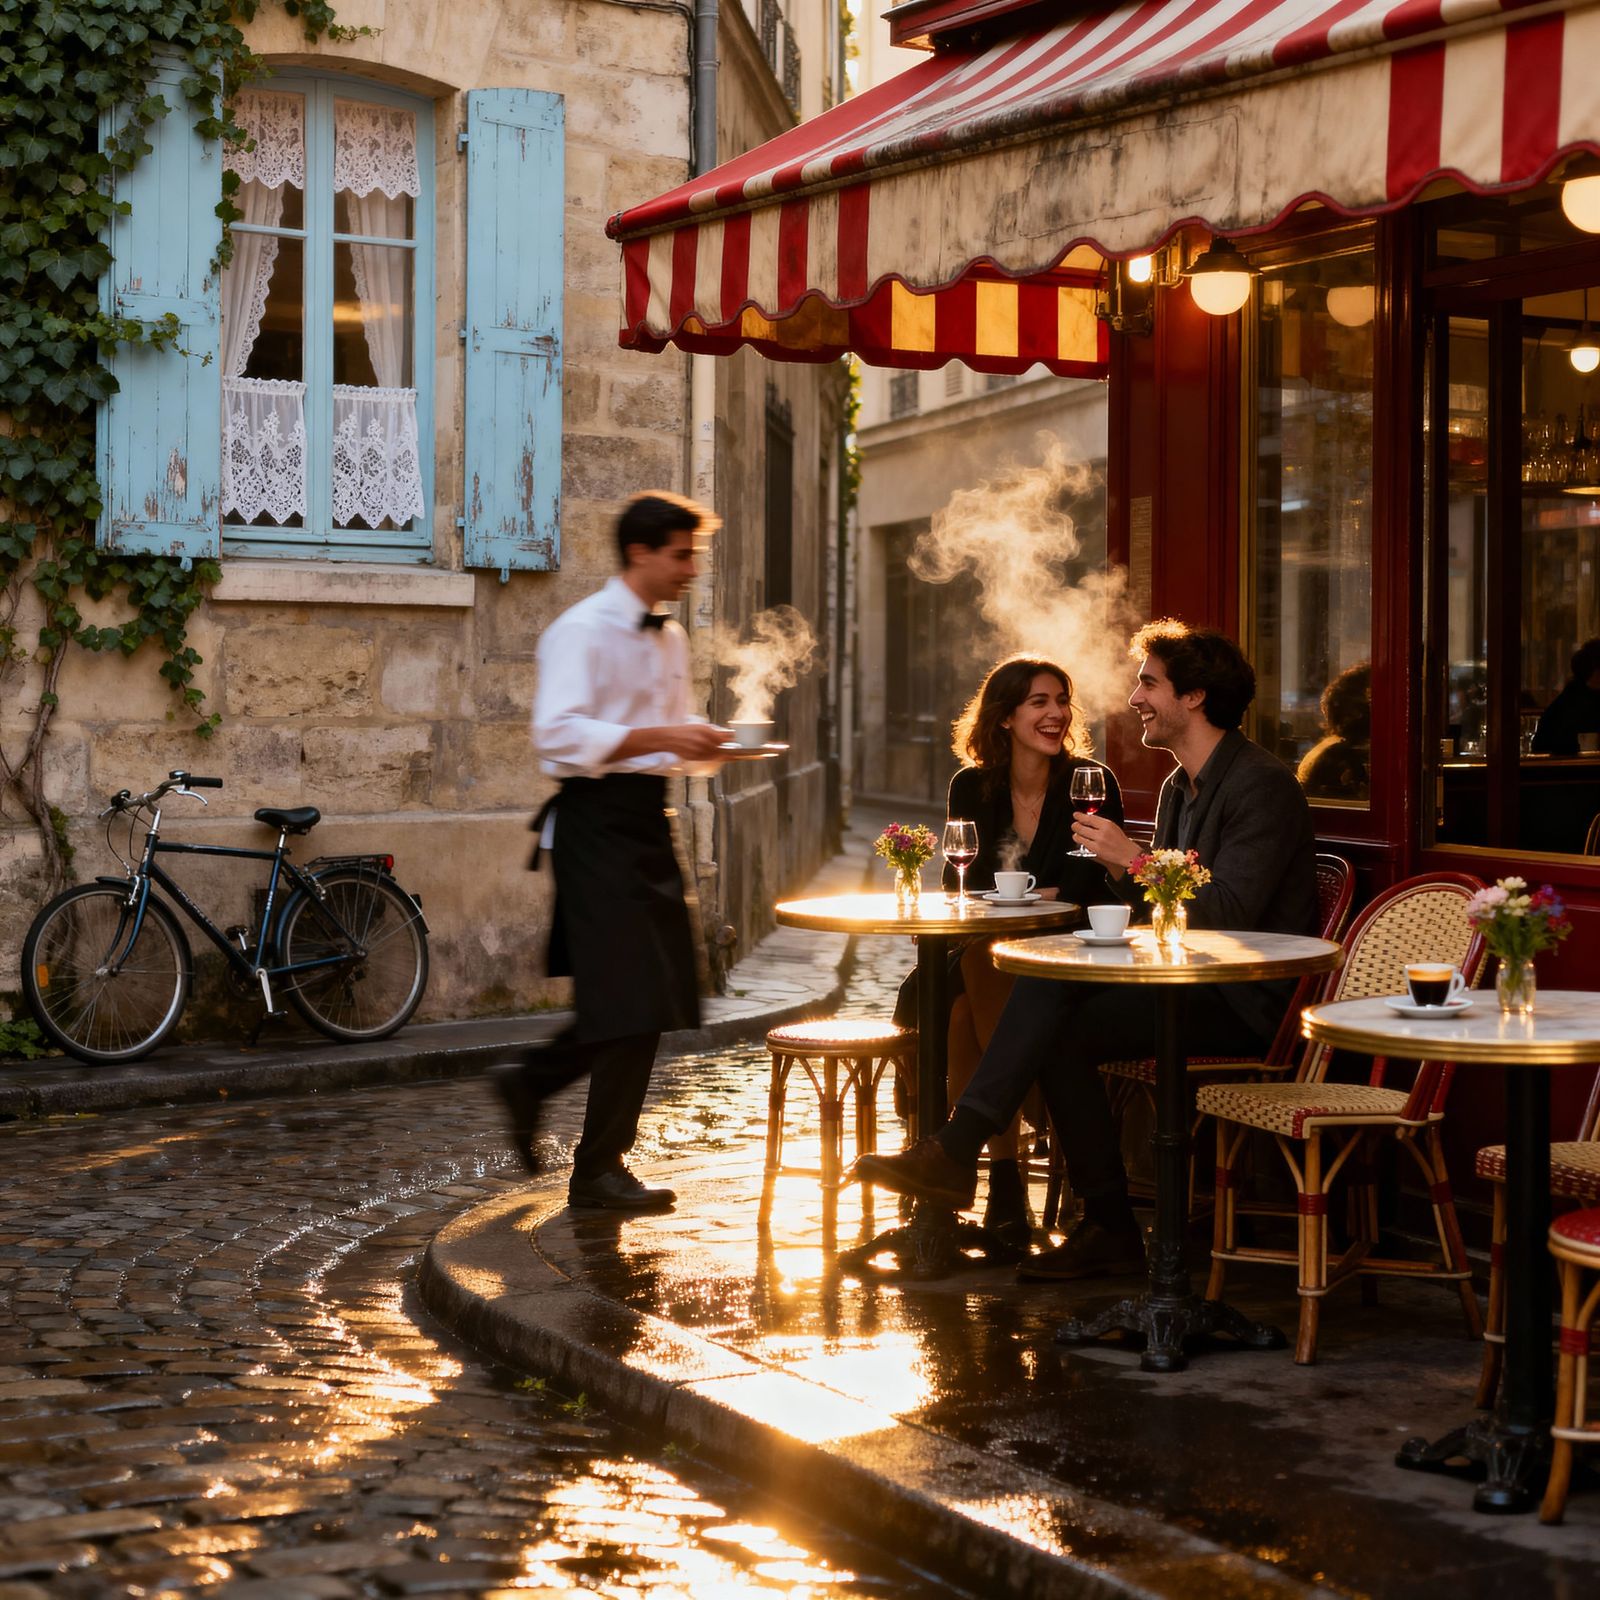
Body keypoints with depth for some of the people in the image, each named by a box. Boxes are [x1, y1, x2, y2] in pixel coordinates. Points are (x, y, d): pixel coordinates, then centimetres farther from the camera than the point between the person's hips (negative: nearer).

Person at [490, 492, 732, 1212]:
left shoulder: (670, 639, 17)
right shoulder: (581, 631, -11)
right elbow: (559, 734, -22)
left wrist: (705, 743, 5)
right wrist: (659, 738, -26)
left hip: (646, 820, 9)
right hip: (598, 821, -9)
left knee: (654, 996, 9)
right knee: (631, 998, -7)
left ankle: (532, 1078, 27)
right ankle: (599, 1169, 5)